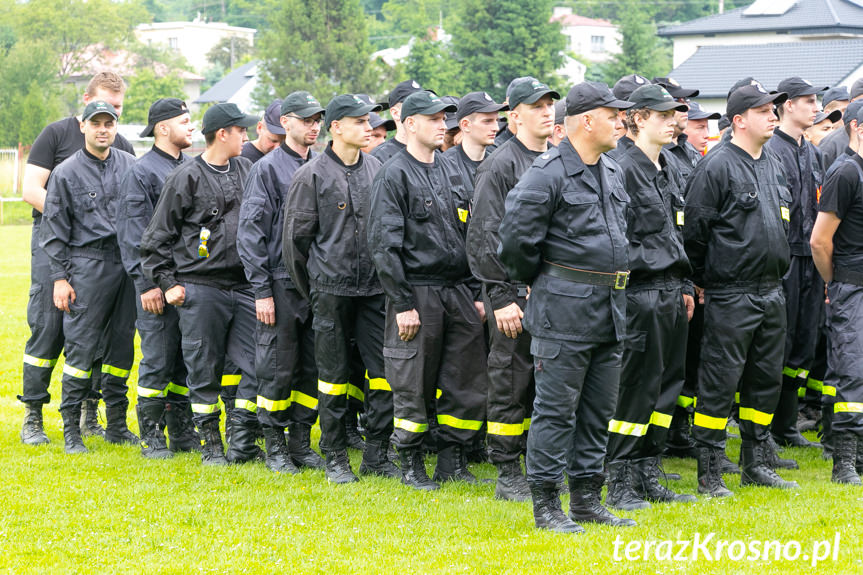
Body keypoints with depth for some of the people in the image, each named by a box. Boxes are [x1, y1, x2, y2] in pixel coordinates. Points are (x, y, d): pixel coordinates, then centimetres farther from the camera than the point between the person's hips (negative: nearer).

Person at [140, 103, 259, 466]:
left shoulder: (246, 171, 13)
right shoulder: (187, 177, -4)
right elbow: (157, 237, 0)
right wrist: (167, 283, -3)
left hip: (244, 286, 5)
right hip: (201, 289, -5)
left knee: (256, 364, -2)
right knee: (205, 368, 1)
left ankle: (241, 442, 5)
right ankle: (210, 444, 11)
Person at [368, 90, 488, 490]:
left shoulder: (452, 174, 16)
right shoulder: (394, 175, -6)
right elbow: (384, 244, -10)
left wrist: (477, 293, 13)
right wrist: (402, 304, -15)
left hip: (459, 292, 6)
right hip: (418, 292, -6)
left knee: (468, 382, 4)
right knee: (413, 386, 1)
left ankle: (453, 461, 15)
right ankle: (411, 464, 13)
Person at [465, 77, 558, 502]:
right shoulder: (500, 166, -8)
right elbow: (484, 237, -12)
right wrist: (501, 298, -16)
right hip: (516, 291, -6)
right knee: (512, 383, -1)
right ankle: (507, 476, 6)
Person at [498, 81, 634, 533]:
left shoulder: (613, 173, 15)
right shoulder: (548, 173, -12)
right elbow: (516, 239, -13)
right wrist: (537, 282, 0)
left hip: (609, 309, 8)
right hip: (565, 309, -8)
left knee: (599, 410, 11)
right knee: (556, 409, -4)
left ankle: (587, 499, 19)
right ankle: (546, 505, 2)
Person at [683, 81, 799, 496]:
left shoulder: (773, 165, 15)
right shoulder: (716, 166, -11)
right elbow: (695, 229, -11)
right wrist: (704, 282, -6)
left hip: (771, 289, 8)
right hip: (731, 295, -8)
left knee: (767, 378, 12)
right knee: (720, 382, -5)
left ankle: (756, 463, 23)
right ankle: (708, 473, 0)